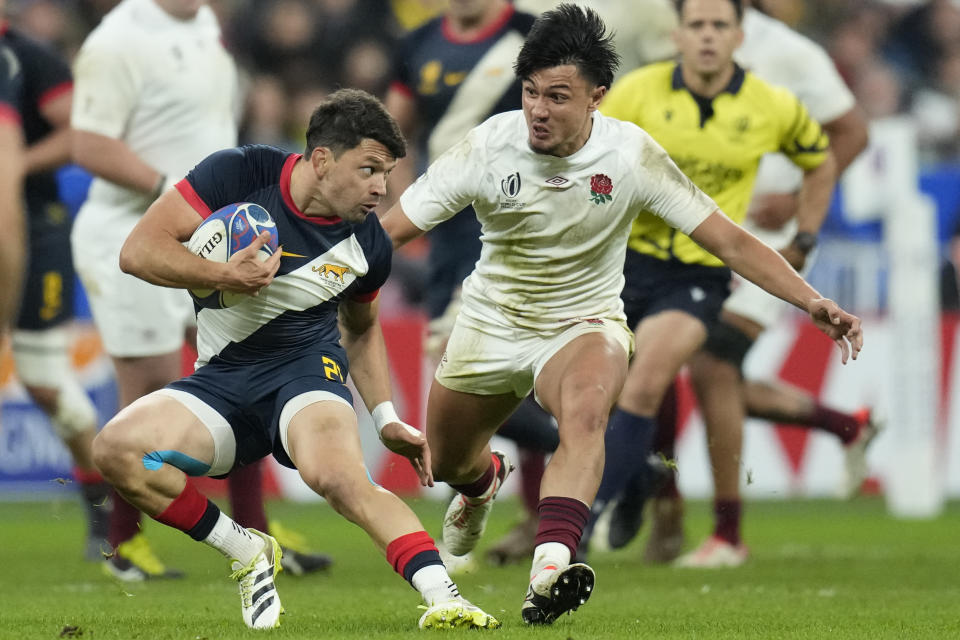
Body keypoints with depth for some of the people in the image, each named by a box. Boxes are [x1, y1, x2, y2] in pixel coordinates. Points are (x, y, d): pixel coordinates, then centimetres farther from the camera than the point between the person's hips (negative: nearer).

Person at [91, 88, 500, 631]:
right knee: (117, 448, -25)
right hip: (221, 378, 1)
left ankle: (443, 598, -44)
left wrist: (387, 419, 12)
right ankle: (247, 552, -7)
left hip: (307, 367, -1)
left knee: (339, 475, -35)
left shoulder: (370, 245, 0)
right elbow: (139, 251, -12)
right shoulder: (239, 174, -10)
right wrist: (224, 275, -26)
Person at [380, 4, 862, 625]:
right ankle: (484, 480, 57)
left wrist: (813, 301, -28)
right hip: (491, 321, 2)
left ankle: (550, 569, -52)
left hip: (585, 324, -2)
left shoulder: (631, 154, -20)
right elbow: (390, 229, -16)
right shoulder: (487, 147, -19)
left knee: (585, 411, -35)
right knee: (448, 463, 16)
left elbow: (730, 240, -16)